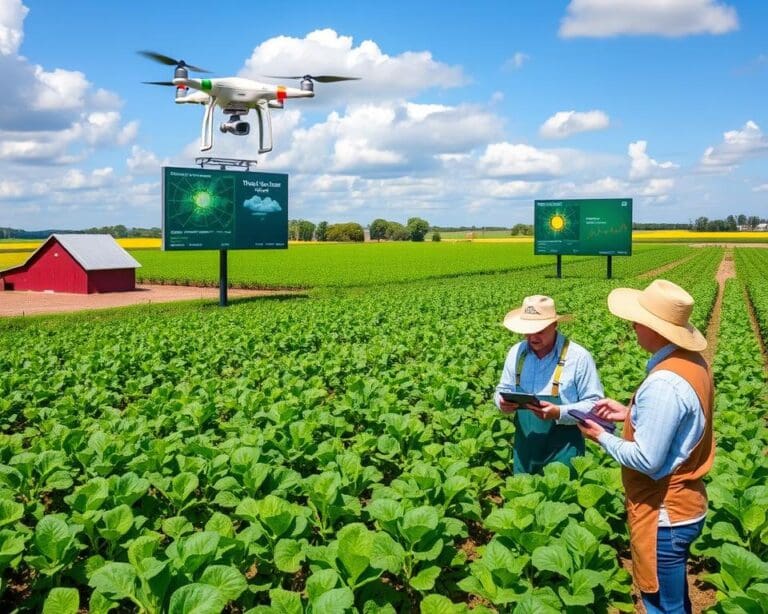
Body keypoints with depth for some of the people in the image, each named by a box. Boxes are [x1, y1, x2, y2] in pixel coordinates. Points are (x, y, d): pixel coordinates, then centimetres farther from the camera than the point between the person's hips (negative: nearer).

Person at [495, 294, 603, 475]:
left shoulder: (579, 357, -12)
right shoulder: (516, 352, 2)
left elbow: (595, 404, -10)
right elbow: (503, 390, 13)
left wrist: (559, 413, -25)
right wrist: (503, 402, -11)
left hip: (563, 448, -4)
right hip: (524, 446, 4)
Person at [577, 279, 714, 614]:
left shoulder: (663, 383, -30)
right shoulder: (692, 361, 0)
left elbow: (647, 460, -26)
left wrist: (602, 437, -11)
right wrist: (630, 413, 7)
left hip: (663, 513, -9)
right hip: (683, 503, 9)